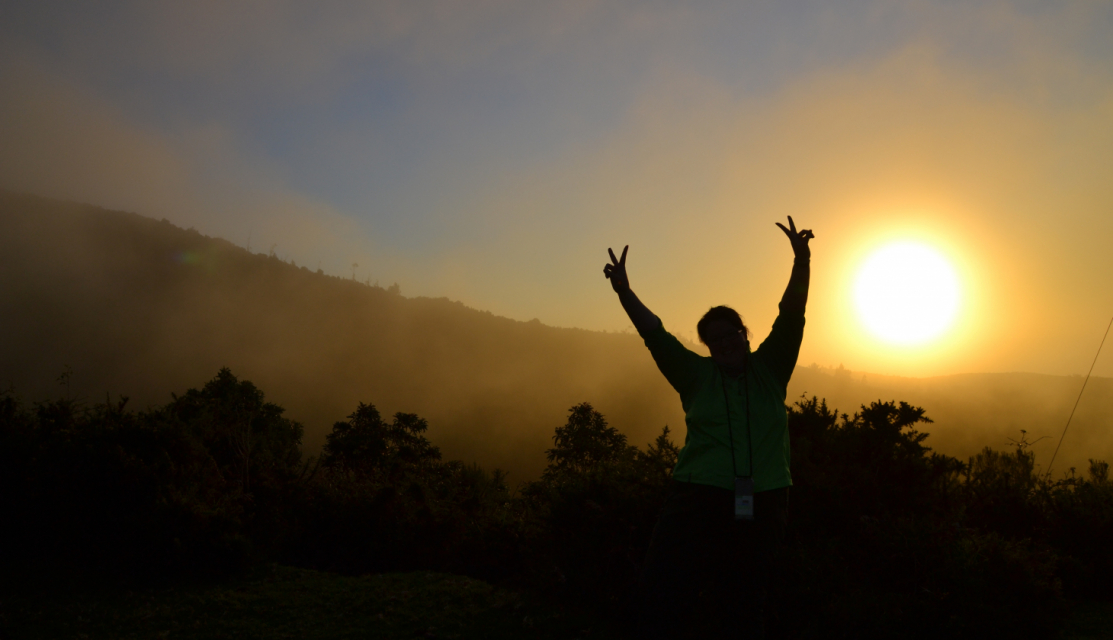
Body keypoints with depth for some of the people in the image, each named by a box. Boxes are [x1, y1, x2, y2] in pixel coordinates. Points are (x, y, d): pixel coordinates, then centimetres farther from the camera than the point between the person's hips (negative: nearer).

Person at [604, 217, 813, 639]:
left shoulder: (769, 369, 10)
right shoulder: (697, 374, 8)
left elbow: (791, 315, 0)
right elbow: (655, 334, -2)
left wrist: (802, 260, -12)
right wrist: (624, 291, -14)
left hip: (763, 506, 1)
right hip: (698, 500, -1)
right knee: (659, 602, -11)